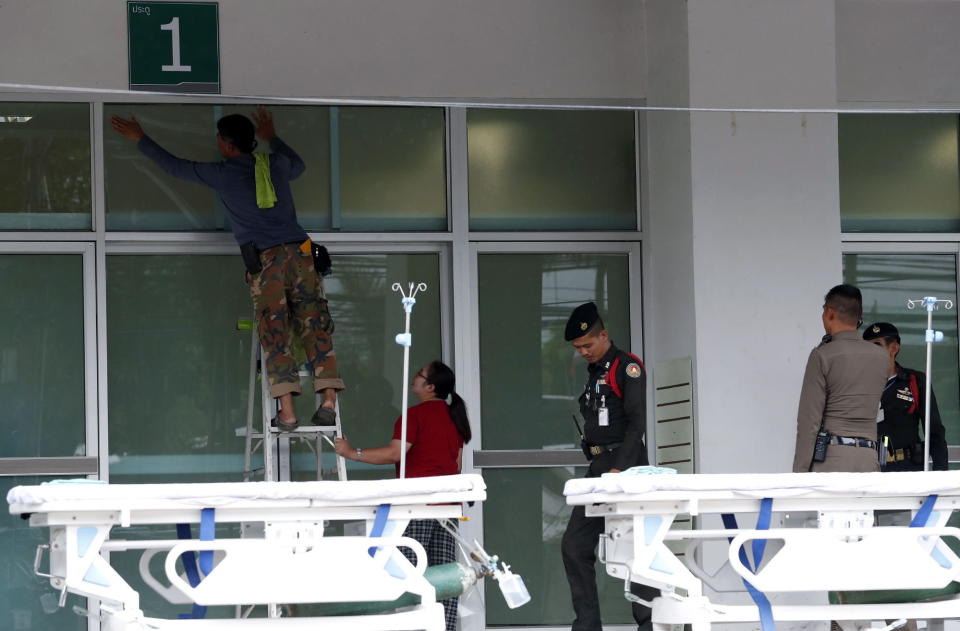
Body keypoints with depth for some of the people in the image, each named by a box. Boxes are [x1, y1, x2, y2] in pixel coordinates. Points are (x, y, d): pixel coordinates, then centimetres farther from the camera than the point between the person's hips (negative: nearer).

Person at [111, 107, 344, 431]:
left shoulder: (222, 174, 5)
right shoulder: (276, 164, 15)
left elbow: (176, 166, 18)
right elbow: (298, 164, 41)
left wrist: (140, 139, 32)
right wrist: (272, 138, 55)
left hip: (265, 259, -3)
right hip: (299, 252, 3)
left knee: (275, 335, -5)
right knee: (316, 328, 1)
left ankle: (286, 412, -12)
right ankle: (329, 403, -8)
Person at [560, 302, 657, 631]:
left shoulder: (628, 367, -6)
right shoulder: (592, 372, 19)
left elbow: (637, 423, -14)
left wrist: (620, 469, -21)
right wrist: (600, 470, 11)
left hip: (625, 467, -9)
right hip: (597, 469, 9)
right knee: (574, 547, 3)